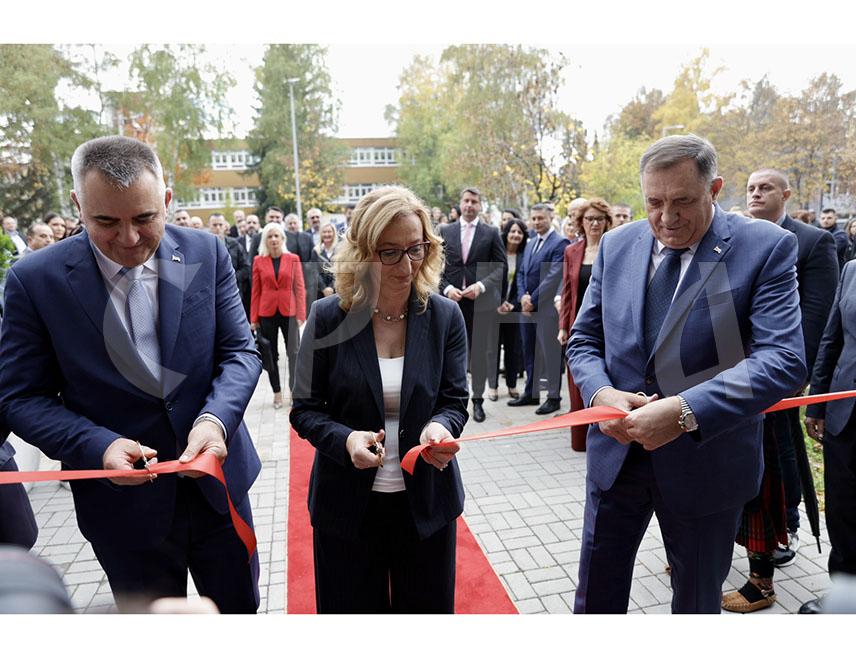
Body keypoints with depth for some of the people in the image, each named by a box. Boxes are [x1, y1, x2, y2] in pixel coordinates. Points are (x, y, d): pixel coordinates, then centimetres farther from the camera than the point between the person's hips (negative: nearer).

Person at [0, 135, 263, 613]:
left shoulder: (207, 253, -7)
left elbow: (241, 351, -5)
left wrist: (216, 418, -24)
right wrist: (98, 446, -23)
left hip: (218, 481, 1)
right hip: (124, 502, -1)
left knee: (240, 608, 22)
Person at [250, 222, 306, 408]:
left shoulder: (293, 259, 1)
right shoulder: (258, 261, 3)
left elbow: (299, 288, 0)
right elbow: (256, 291, 3)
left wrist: (301, 314, -7)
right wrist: (254, 318, 0)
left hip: (288, 312, -1)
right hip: (267, 313, 1)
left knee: (293, 352, 0)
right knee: (271, 354, 9)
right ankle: (277, 393, 20)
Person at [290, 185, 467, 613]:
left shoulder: (445, 316, -6)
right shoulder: (328, 317, -9)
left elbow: (455, 400, -4)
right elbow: (305, 409, -5)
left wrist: (440, 427, -27)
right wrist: (345, 439, -25)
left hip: (426, 500, 1)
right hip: (347, 502, 0)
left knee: (428, 606, 20)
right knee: (354, 608, 20)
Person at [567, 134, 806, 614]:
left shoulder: (767, 247, -10)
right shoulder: (617, 245, 1)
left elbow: (783, 359, -20)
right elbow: (585, 339, 5)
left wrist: (685, 411, -31)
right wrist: (600, 392, -15)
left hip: (706, 461, -2)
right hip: (616, 450, 3)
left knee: (697, 600, 21)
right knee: (595, 594, 18)